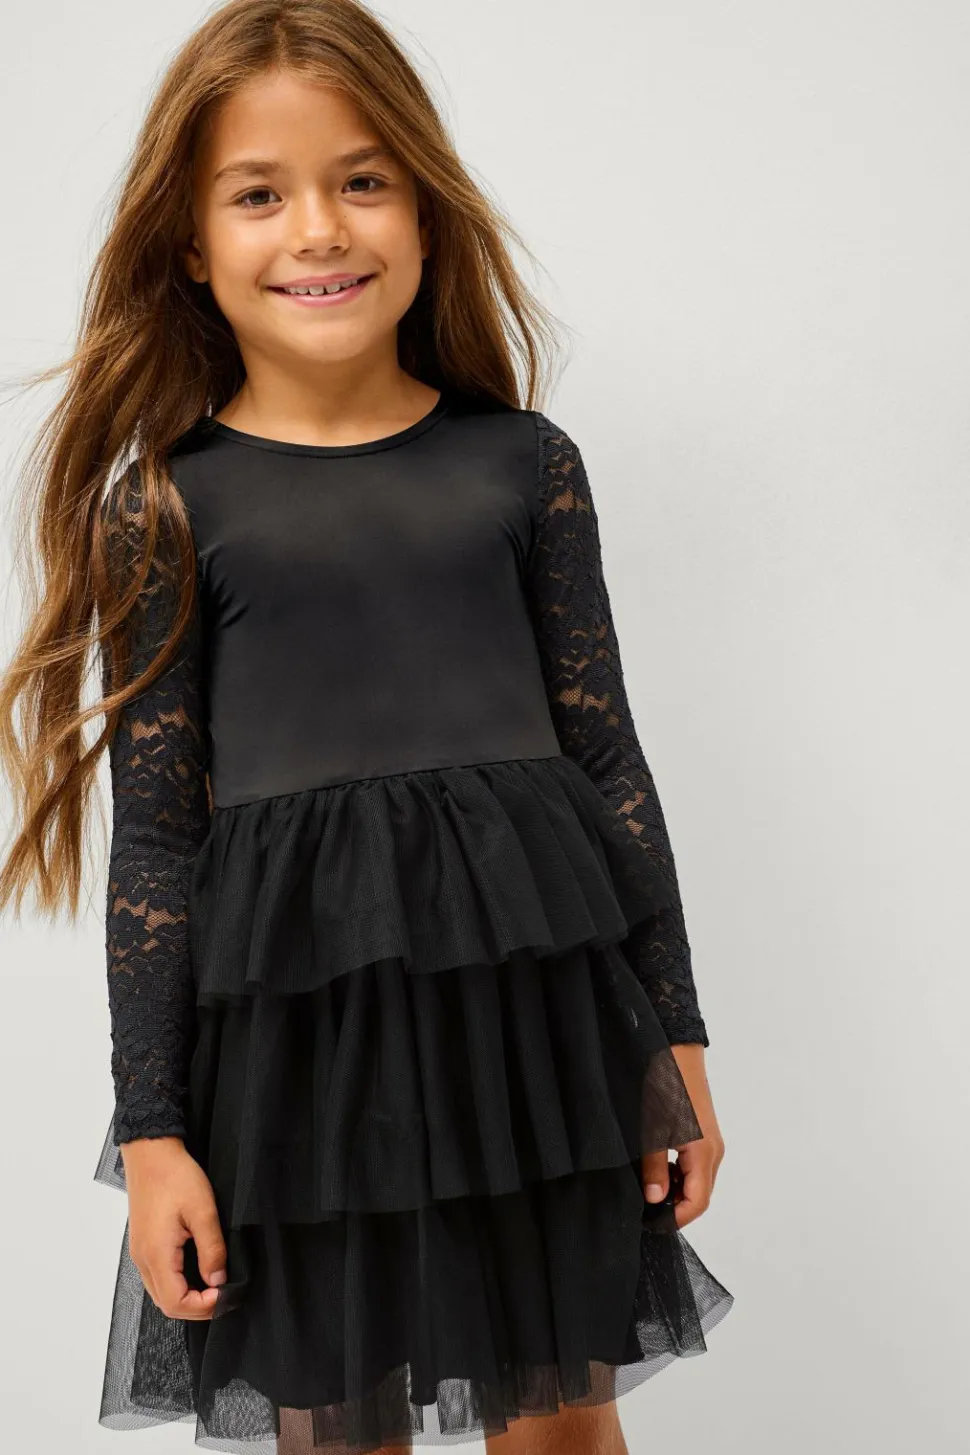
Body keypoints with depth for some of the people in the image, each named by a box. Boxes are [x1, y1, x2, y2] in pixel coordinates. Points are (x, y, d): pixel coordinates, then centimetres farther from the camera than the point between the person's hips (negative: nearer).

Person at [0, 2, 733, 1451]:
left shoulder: (523, 463, 3)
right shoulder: (164, 506, -1)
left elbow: (607, 758, 7)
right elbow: (154, 839, -1)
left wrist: (674, 1034, 7)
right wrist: (152, 1128, -2)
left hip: (539, 993, 2)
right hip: (292, 1013, -1)